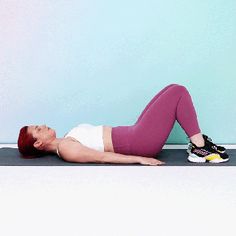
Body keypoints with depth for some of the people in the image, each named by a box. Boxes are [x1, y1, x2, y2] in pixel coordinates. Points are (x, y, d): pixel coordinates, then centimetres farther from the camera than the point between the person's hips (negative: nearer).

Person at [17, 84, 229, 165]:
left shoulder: (65, 142, 17)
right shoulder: (65, 149, -12)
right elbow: (102, 157, -18)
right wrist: (140, 159, -21)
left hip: (135, 134, 9)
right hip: (140, 142, -9)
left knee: (173, 89, 7)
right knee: (179, 92, -9)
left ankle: (198, 142, 10)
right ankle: (200, 149, -4)